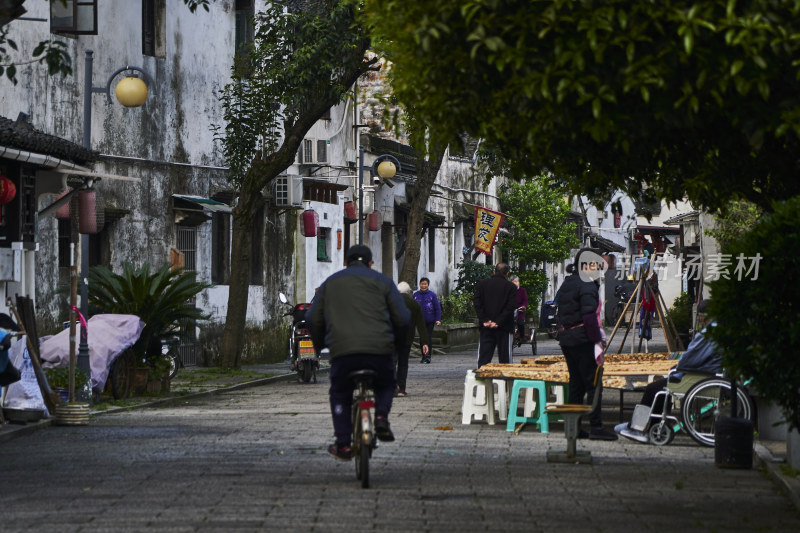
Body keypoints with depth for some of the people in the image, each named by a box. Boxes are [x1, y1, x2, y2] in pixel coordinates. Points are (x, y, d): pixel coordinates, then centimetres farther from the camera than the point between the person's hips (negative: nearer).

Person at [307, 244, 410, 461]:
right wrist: (398, 344, 29)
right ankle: (381, 415, -2)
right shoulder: (382, 281, 16)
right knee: (386, 385, 26)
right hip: (379, 350, 0)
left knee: (340, 394, 20)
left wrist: (319, 345, 36)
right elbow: (402, 318, 12)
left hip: (342, 350, 0)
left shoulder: (330, 283, 22)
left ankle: (343, 443, 9)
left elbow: (314, 319, 20)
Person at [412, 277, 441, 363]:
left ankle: (428, 356, -3)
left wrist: (438, 320, -9)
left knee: (429, 338, -5)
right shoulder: (416, 295, 3)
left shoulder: (432, 295, -3)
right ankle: (423, 356, 15)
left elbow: (438, 308, -2)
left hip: (430, 321, -3)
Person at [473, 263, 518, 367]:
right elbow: (510, 307, -10)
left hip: (486, 327, 2)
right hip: (504, 328, -2)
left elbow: (477, 304, 0)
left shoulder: (481, 284, 7)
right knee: (504, 358, 4)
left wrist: (484, 320, -5)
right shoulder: (511, 287, -1)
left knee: (484, 356, 1)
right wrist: (498, 322, -12)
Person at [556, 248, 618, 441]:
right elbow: (589, 316, -19)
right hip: (583, 340, -9)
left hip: (566, 338, 9)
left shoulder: (566, 285, 16)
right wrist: (598, 342, -17)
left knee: (576, 383, 13)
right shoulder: (587, 286, -11)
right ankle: (595, 426, -8)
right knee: (593, 384, -6)